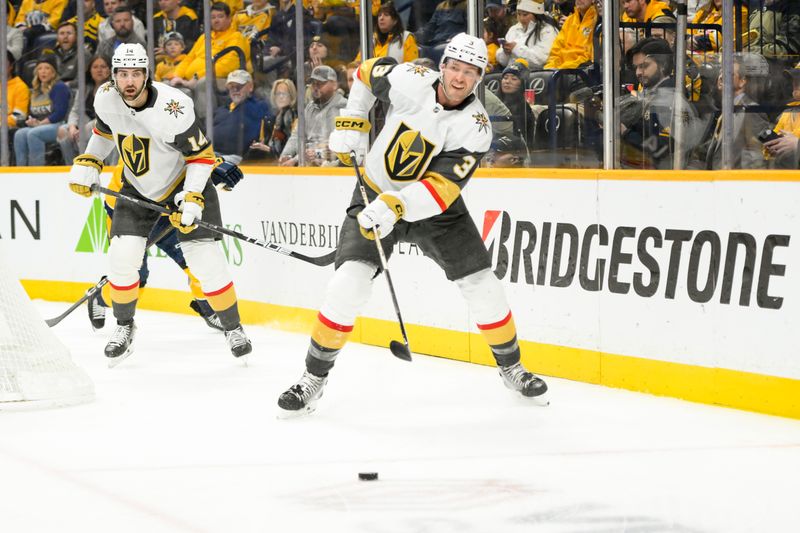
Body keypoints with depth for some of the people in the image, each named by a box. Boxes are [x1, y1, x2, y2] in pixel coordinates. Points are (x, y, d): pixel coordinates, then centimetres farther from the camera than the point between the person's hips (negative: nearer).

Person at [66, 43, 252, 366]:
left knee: (204, 258, -12)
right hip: (138, 188, 4)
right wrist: (87, 164, 3)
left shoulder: (173, 108, -31)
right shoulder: (106, 99, -14)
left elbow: (202, 154, -21)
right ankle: (125, 327, 14)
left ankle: (233, 328, 6)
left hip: (185, 182, -4)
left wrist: (192, 199, -27)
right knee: (122, 257, -8)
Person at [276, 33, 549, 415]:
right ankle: (314, 377, -3)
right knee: (348, 283, -16)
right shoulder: (410, 81, -18)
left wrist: (396, 207, -44)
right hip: (375, 195, 0)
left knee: (482, 285, -4)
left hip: (434, 207, 0)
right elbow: (368, 72, 5)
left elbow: (442, 187, -30)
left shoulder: (475, 126, -21)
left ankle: (511, 367, 21)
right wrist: (352, 124, -1)